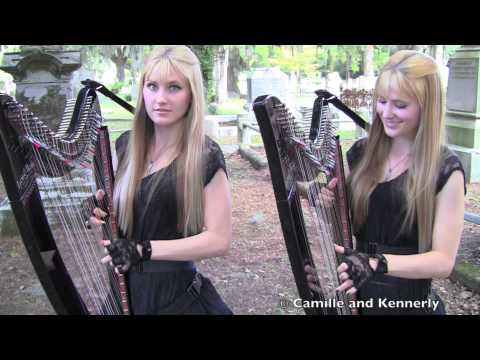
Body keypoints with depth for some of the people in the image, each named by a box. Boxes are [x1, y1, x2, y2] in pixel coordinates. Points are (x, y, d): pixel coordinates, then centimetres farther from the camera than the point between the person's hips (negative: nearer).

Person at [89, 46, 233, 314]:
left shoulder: (206, 156, -14)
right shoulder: (126, 145, 1)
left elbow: (219, 239, -15)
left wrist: (144, 249, -21)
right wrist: (103, 214, -8)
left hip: (177, 294, -4)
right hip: (126, 287, 5)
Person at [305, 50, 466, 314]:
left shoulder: (445, 170, -13)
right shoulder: (361, 153, -1)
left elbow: (443, 260, -15)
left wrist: (378, 263, -30)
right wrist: (328, 204, -13)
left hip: (410, 301, -4)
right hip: (352, 295, 4)